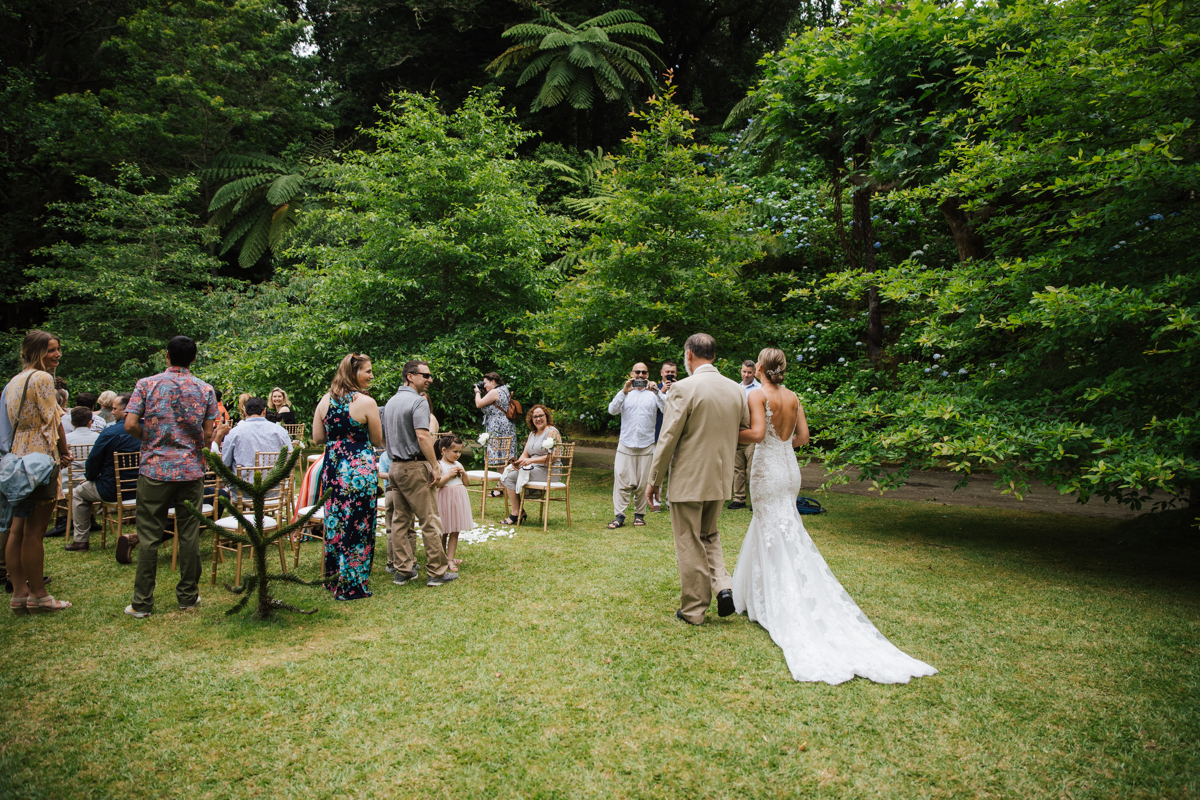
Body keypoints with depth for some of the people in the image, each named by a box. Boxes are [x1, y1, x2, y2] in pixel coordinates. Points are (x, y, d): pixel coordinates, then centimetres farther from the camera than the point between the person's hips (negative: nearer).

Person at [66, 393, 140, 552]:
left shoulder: (110, 432, -19)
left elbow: (93, 461, -10)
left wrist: (89, 477, 13)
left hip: (113, 491, -6)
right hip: (138, 489, 6)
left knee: (78, 493, 21)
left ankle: (80, 540, 23)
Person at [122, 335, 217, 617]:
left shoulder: (147, 384, -1)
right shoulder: (205, 390, 2)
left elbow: (130, 425, -8)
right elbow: (208, 435, 1)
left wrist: (150, 438, 11)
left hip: (154, 469, -1)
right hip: (191, 470, 1)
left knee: (149, 537, 4)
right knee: (189, 535, 8)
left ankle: (142, 602, 9)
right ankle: (188, 596, 16)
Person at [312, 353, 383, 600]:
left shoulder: (325, 400, 3)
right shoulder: (366, 402, -12)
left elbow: (317, 438, 7)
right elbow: (378, 441, -5)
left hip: (332, 467, 6)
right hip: (360, 468, -6)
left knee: (334, 523, 16)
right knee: (358, 525, 3)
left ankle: (334, 578, 29)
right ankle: (354, 586, 10)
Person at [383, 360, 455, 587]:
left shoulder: (391, 402, 15)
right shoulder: (418, 401, -12)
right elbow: (422, 436, -21)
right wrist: (435, 466, -16)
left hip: (395, 466, 9)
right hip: (414, 467, -9)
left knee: (400, 520, 10)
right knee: (430, 520, -3)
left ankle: (403, 570, 15)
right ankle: (437, 572, 1)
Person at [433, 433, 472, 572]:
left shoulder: (458, 465, 10)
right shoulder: (439, 465, -8)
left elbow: (467, 483, 14)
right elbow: (436, 484, -16)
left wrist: (464, 473, -3)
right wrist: (449, 475, -19)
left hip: (459, 500, 6)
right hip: (445, 499, -6)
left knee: (455, 532, 4)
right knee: (443, 532, 5)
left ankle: (450, 559, 8)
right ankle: (442, 557, 18)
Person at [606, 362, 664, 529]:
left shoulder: (653, 394, 10)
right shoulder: (624, 393, 11)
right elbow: (612, 410, -7)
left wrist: (656, 392, -20)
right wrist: (624, 392, -19)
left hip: (646, 446, 0)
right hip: (626, 445, 0)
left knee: (642, 483, 4)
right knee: (622, 481, -6)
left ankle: (639, 514, 16)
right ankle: (619, 515, -4)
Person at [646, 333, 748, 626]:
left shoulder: (684, 388, -15)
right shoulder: (736, 390, 3)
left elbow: (668, 439, -15)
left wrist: (654, 480, -6)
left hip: (688, 480, -6)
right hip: (720, 480, 6)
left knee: (690, 545, 7)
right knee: (709, 536, 25)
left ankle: (693, 610, 17)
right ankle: (722, 585, 7)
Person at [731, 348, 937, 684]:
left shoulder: (758, 395, -11)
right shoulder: (793, 397, 7)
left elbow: (757, 433, -21)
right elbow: (803, 436, 7)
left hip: (767, 468, -6)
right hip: (789, 467, 6)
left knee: (777, 536, -1)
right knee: (768, 530, 15)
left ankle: (783, 608, 4)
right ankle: (754, 597, 22)